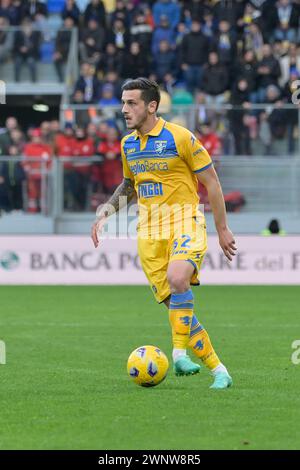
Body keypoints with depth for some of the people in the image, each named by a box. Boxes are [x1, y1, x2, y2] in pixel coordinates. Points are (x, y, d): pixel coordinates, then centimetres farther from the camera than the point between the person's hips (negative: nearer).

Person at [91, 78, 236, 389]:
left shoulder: (180, 138, -8)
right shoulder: (127, 144, 11)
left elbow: (211, 182, -2)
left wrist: (222, 229, 0)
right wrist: (104, 212, 14)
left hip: (184, 223, -6)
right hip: (149, 231, 6)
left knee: (177, 279, -33)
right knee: (175, 305, -1)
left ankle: (180, 353, -26)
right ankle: (218, 370, 6)